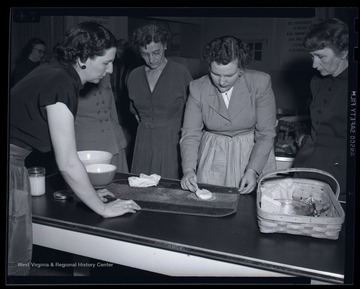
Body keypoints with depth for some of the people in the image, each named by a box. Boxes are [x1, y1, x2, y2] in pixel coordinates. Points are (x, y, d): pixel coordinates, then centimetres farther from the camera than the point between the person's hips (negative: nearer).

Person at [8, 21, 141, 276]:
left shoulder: (56, 72, 6)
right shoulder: (61, 85, -21)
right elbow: (68, 164, -19)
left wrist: (86, 192, 14)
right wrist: (103, 208, -8)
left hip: (16, 162, 9)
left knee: (19, 257, 14)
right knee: (16, 262, 2)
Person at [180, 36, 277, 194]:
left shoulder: (260, 83, -16)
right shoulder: (198, 88, -12)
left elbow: (266, 135, -13)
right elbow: (190, 135, -10)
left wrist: (252, 170, -24)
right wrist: (189, 170, -25)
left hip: (254, 153, 0)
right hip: (212, 157, 1)